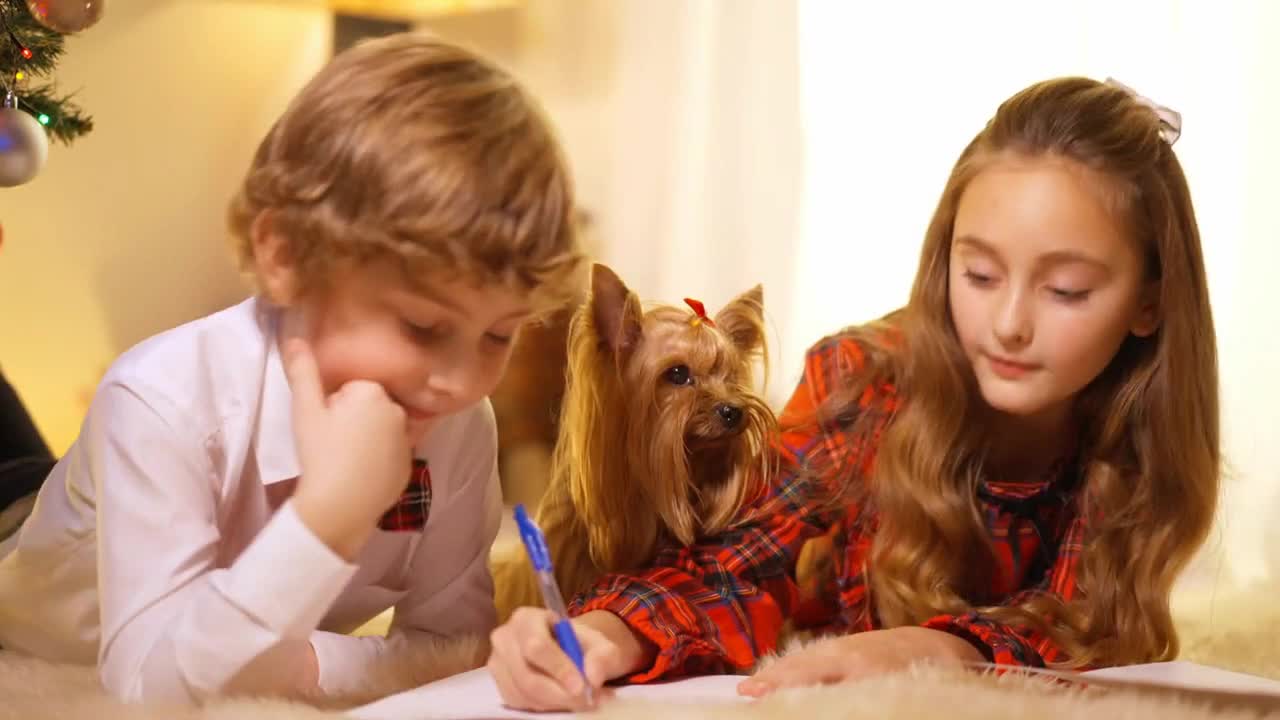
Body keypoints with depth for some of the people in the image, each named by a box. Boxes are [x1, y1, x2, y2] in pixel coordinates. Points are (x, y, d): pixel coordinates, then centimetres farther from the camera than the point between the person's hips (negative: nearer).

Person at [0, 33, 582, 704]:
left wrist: (307, 664, -29)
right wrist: (329, 513, -43)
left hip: (261, 696, 3)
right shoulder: (167, 400, -30)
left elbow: (452, 639, -11)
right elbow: (150, 685, -32)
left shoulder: (461, 426, -16)